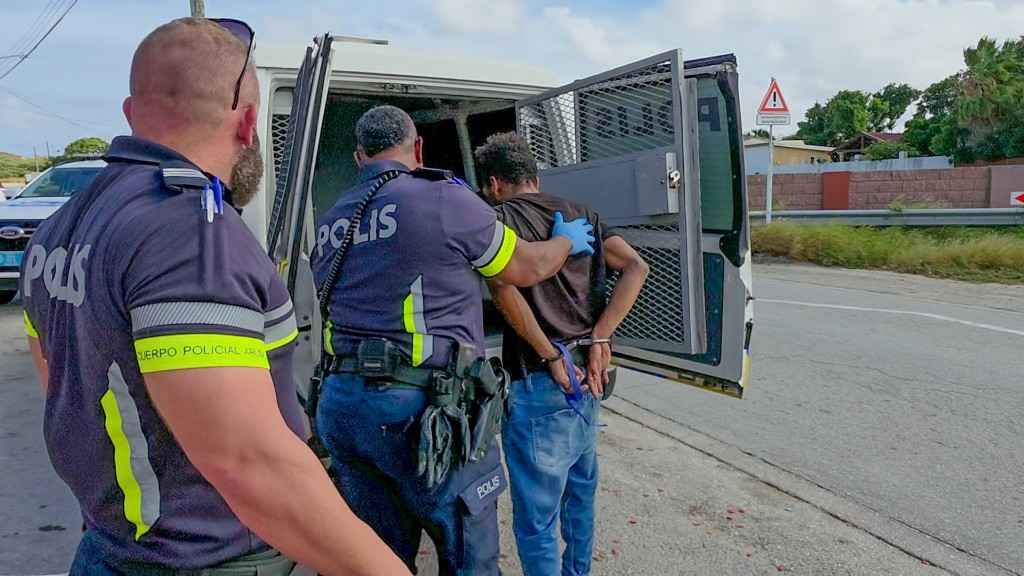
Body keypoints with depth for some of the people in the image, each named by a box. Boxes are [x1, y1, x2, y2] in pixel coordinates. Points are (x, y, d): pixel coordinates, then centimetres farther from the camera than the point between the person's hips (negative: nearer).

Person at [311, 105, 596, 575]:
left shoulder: (330, 224, 12)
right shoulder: (443, 198, -8)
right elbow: (526, 269, 1)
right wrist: (567, 240, 22)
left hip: (340, 404, 7)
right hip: (421, 408, -7)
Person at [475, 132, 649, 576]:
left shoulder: (498, 218, -5)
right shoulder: (581, 215, 12)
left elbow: (502, 284, -25)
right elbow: (635, 267, -1)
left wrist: (552, 358, -19)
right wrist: (599, 339, -6)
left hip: (539, 386, -7)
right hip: (589, 378, 7)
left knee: (536, 517, 8)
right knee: (579, 492, 26)